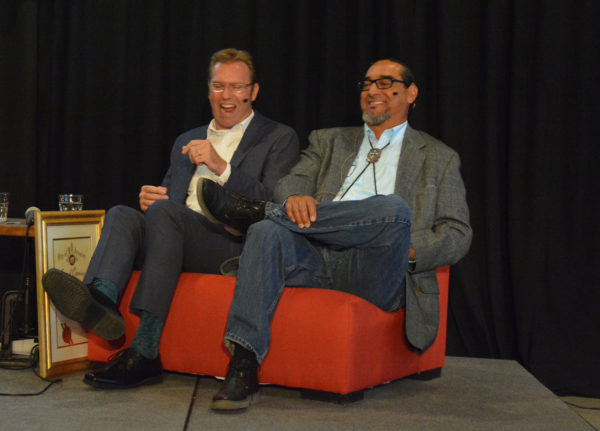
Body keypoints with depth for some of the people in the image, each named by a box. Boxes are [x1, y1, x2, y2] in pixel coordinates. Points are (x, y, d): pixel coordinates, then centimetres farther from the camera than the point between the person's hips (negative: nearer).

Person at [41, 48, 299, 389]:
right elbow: (167, 198, 27)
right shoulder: (186, 142, 28)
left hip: (235, 245, -6)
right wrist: (150, 199, 1)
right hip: (176, 239, 6)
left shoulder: (280, 138, 10)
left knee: (164, 213, -31)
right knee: (121, 214, -20)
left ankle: (144, 352, -39)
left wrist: (221, 167, -16)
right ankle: (101, 300, -50)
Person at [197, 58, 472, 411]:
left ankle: (256, 211, -22)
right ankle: (244, 368, -40)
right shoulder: (329, 141, 29)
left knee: (394, 209, -33)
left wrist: (408, 249, -9)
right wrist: (296, 198, -15)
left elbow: (458, 234, 12)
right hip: (317, 260, 2)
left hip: (375, 279, -2)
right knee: (267, 232, -30)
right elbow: (293, 181, 12)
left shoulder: (439, 158, 22)